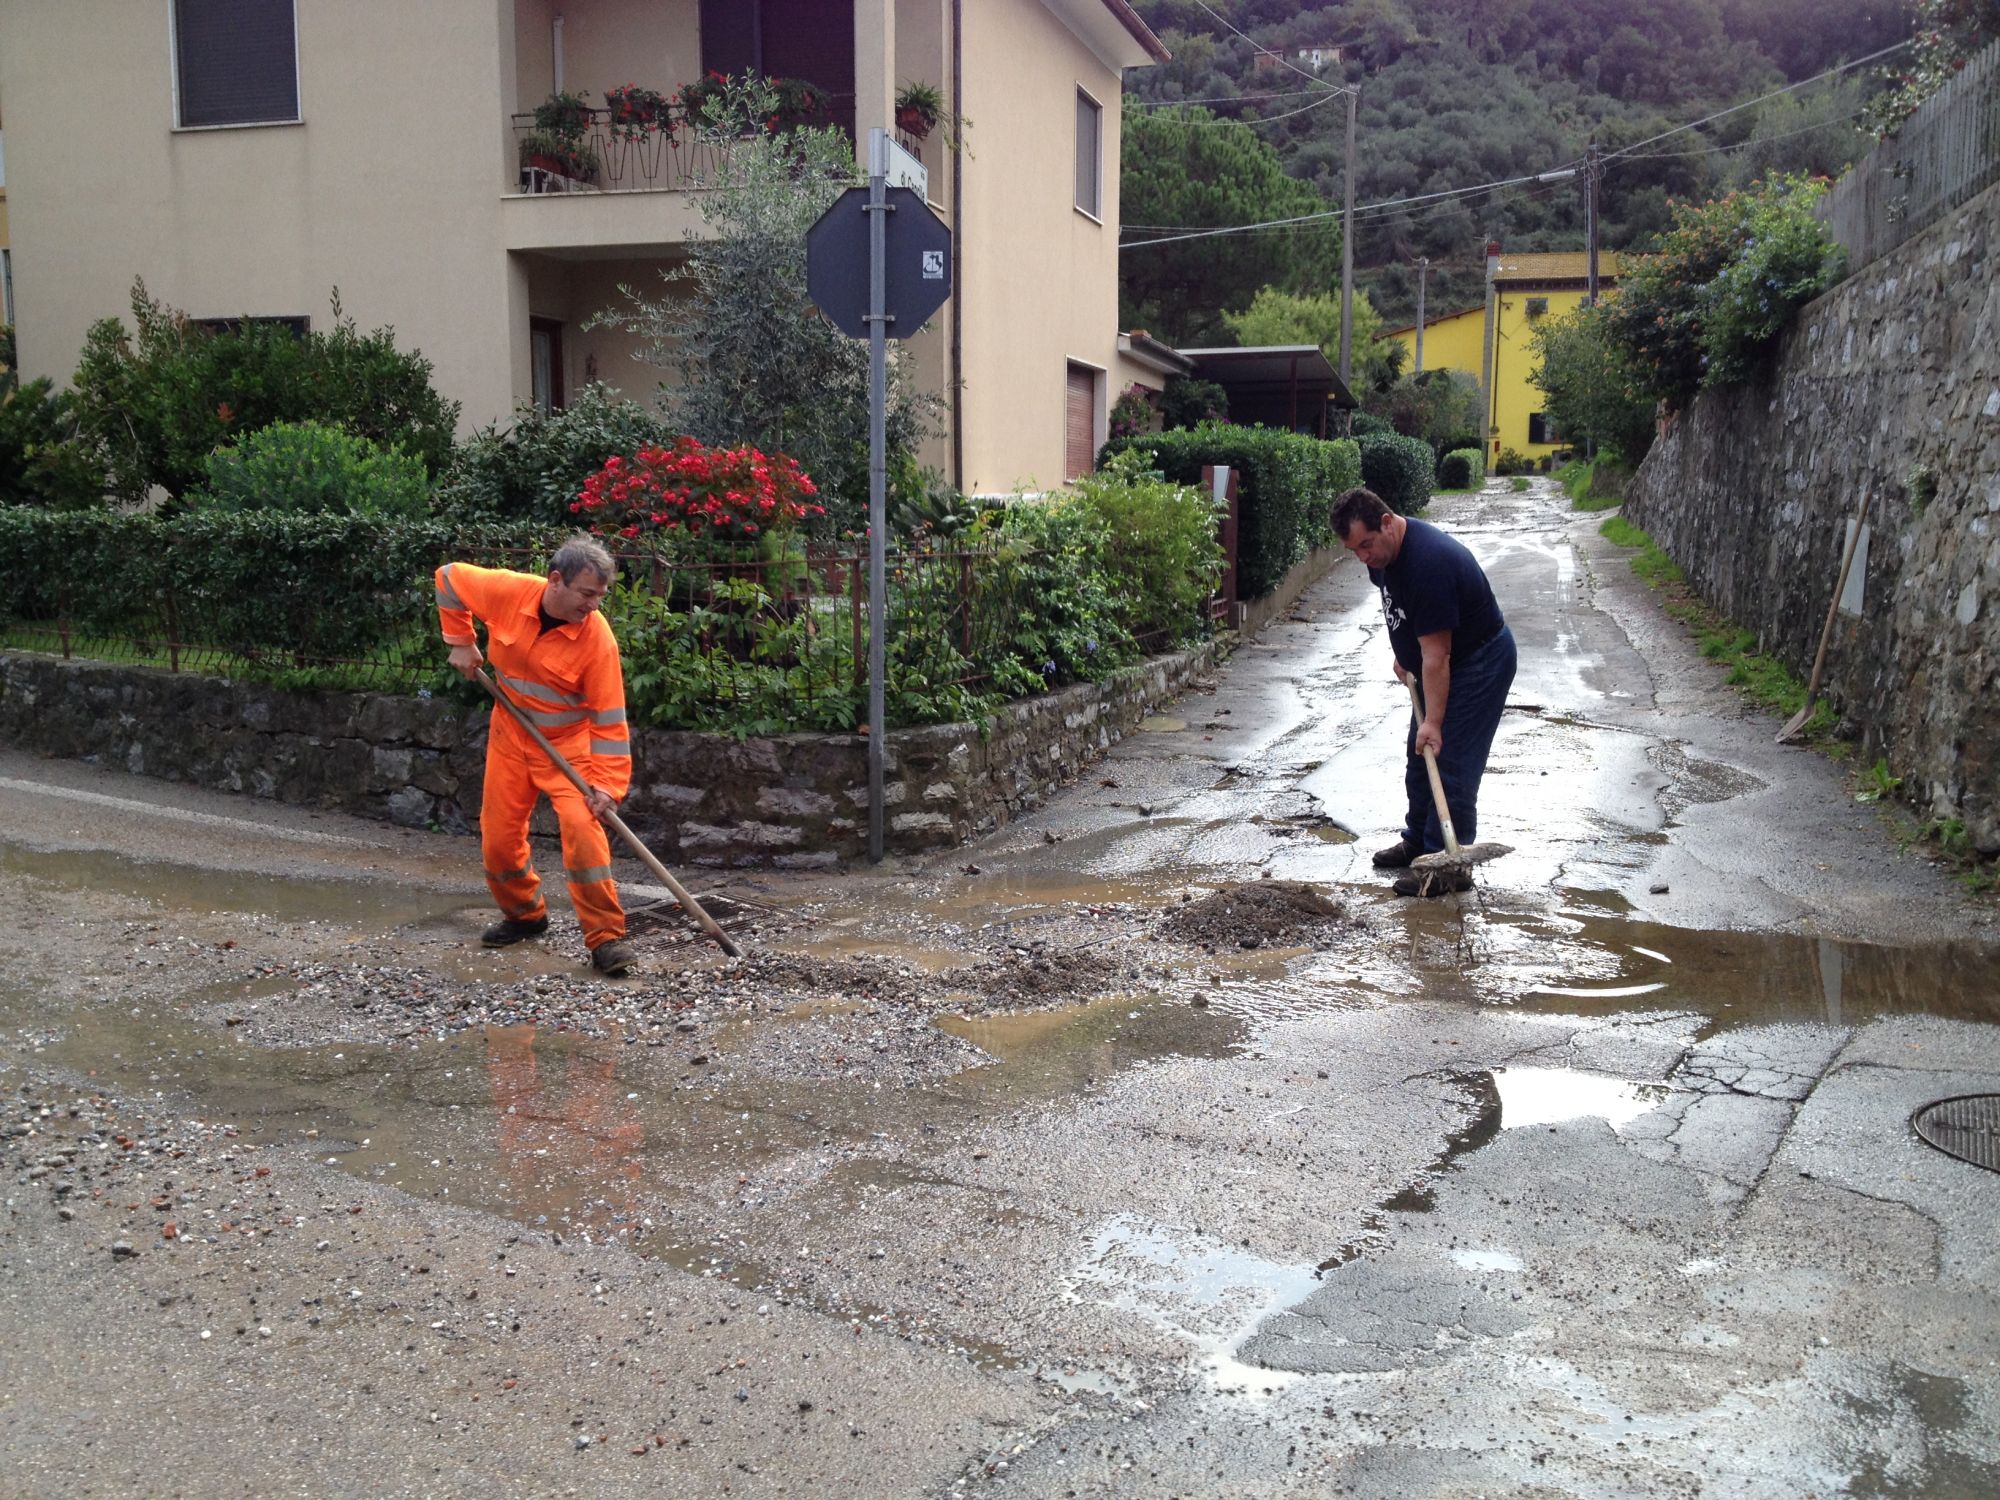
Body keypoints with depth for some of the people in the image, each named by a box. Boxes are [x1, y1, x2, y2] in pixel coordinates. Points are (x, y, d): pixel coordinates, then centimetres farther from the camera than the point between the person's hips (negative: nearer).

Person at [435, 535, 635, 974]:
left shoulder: (598, 638, -25)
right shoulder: (507, 591, -19)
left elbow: (609, 718, -22)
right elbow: (449, 578, 1)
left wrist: (607, 783, -28)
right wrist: (460, 641, -1)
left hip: (568, 741, -4)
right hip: (511, 733, 4)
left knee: (582, 826, -22)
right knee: (498, 834, 8)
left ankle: (606, 936, -15)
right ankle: (524, 914, 33)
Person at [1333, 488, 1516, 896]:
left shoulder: (1429, 563, -34)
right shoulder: (1384, 552, -5)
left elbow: (1436, 654, -32)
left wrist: (1432, 721, -30)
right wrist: (1403, 655, 11)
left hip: (1480, 662, -10)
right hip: (1436, 662, 10)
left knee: (1451, 763, -10)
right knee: (1420, 755, 16)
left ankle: (1448, 866, -3)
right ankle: (1418, 841, 30)